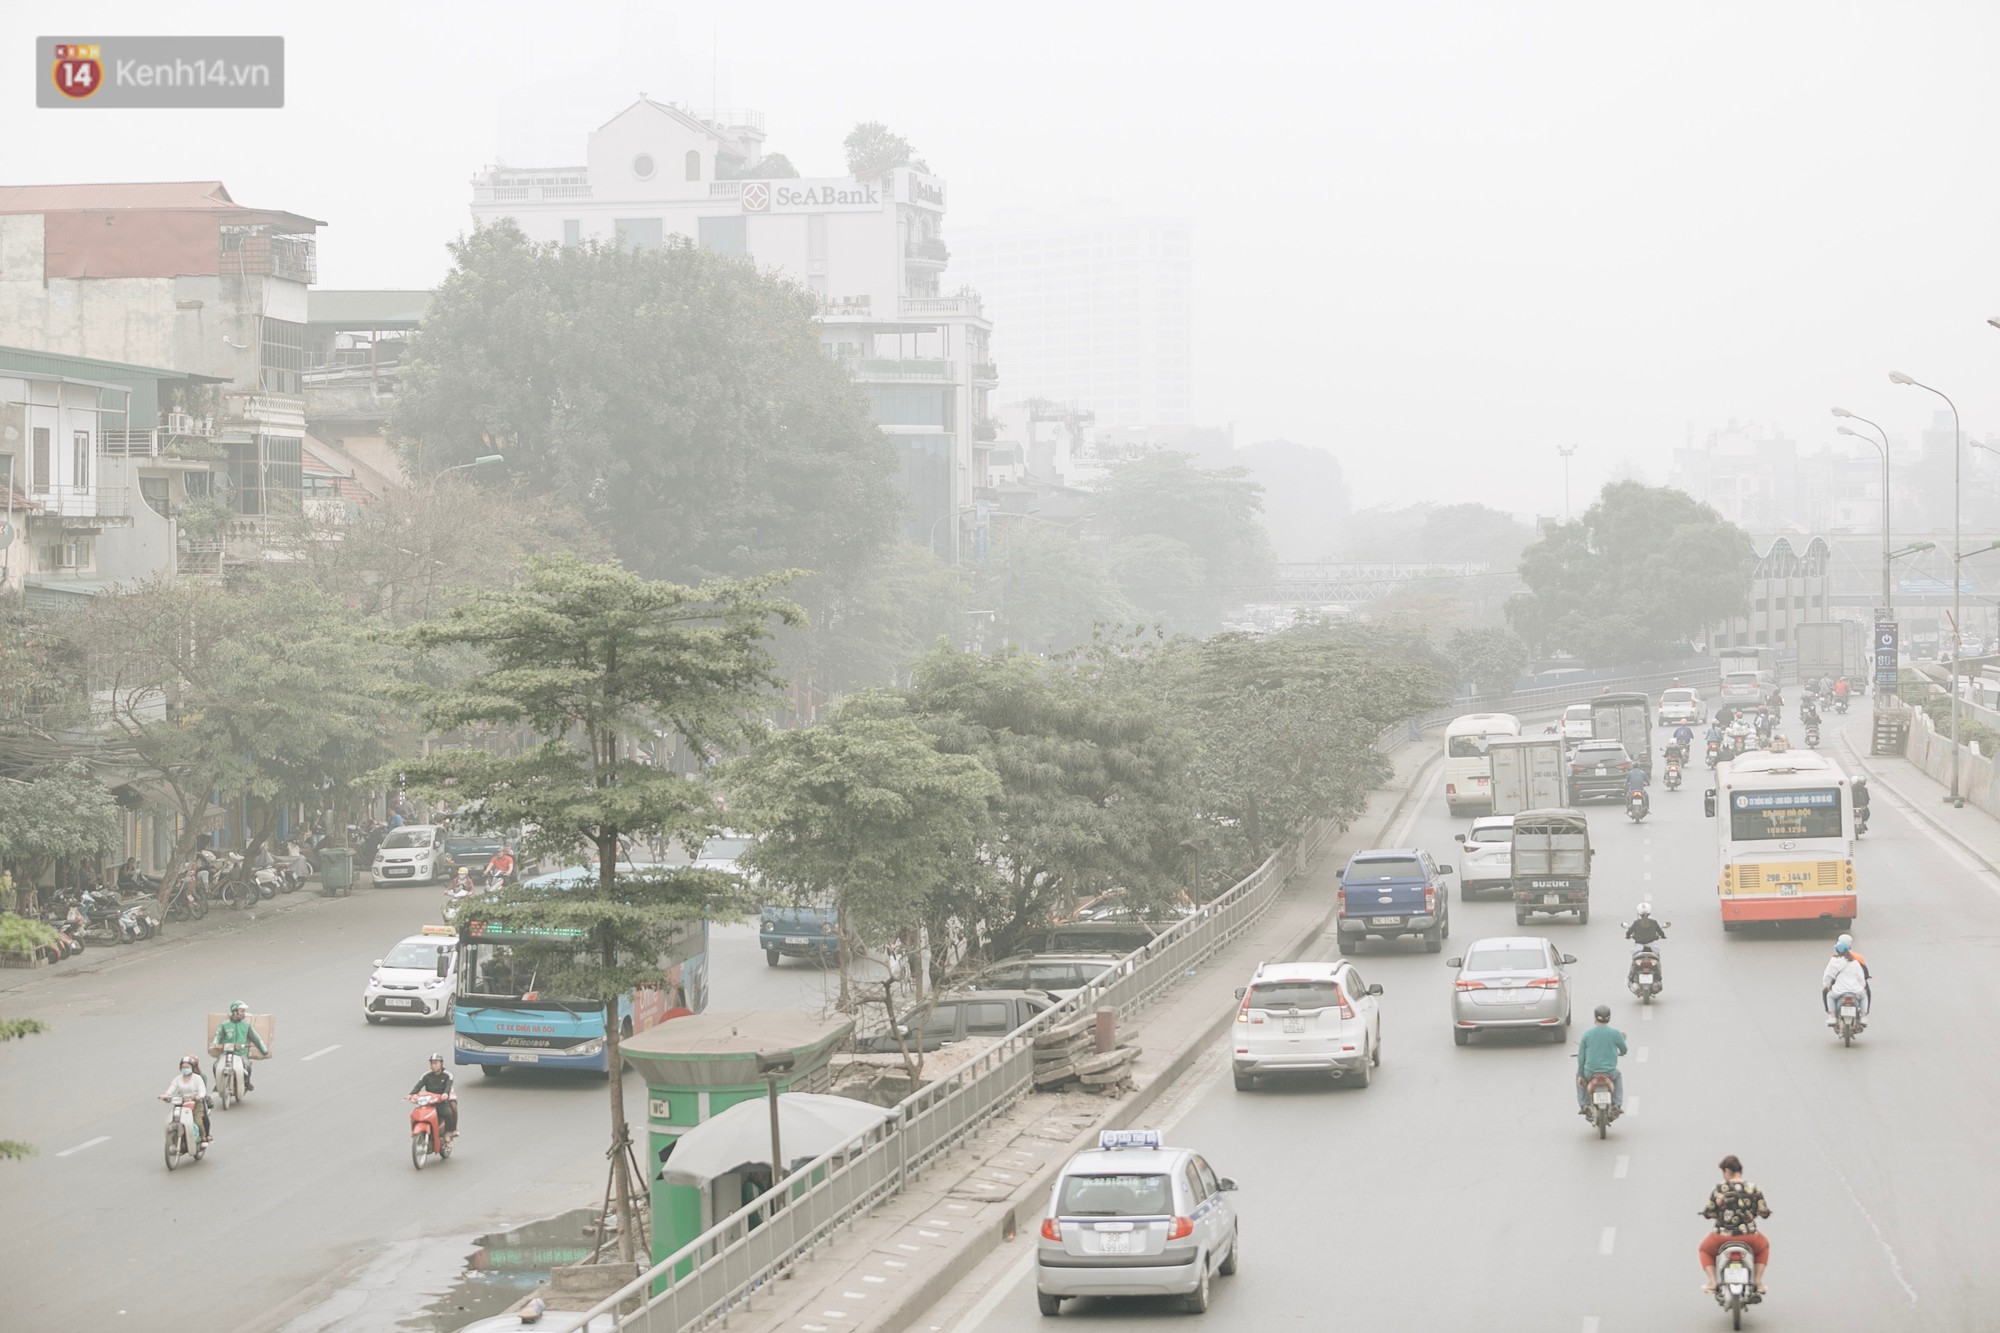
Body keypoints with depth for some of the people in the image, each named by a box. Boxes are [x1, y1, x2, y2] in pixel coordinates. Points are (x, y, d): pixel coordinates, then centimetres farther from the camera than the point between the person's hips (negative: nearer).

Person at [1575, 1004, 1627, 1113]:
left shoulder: (1587, 1034, -7)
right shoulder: (1615, 1033, -8)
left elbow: (1581, 1057, -3)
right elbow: (1624, 1050, 8)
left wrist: (1580, 1075, 8)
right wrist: (1620, 1052, 33)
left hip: (1590, 1072, 0)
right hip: (1609, 1072, 0)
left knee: (1579, 1076, 34)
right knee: (1618, 1076, 36)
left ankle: (1582, 1105, 25)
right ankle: (1617, 1105, 27)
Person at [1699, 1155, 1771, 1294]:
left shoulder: (1719, 1190, -8)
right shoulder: (1753, 1189, -3)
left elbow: (1709, 1213, -4)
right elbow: (1764, 1212, 1)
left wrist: (1706, 1212, 20)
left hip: (1723, 1235, -1)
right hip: (1749, 1236, 1)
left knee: (1705, 1249, 32)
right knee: (1763, 1247, 37)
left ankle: (1712, 1282, 15)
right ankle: (1758, 1282, 24)